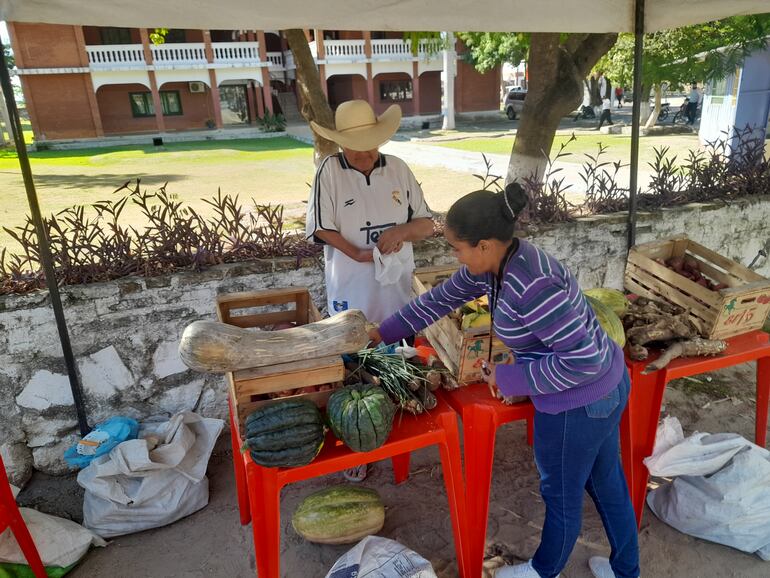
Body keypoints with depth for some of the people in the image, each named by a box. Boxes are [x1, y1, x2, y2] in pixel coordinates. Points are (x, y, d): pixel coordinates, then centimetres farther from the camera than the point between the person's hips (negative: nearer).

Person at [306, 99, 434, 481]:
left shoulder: (398, 169, 1)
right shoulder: (330, 171, -8)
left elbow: (427, 224, 4)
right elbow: (322, 228, -11)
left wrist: (401, 231, -17)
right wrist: (358, 255, -24)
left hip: (397, 290, 4)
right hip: (351, 295, -3)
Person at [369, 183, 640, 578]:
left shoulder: (531, 286, -33)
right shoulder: (492, 263, -4)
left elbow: (584, 360, -30)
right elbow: (440, 299, 7)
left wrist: (510, 378, -22)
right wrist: (383, 333, 12)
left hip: (578, 403, -9)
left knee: (561, 494, 17)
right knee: (606, 483, 26)